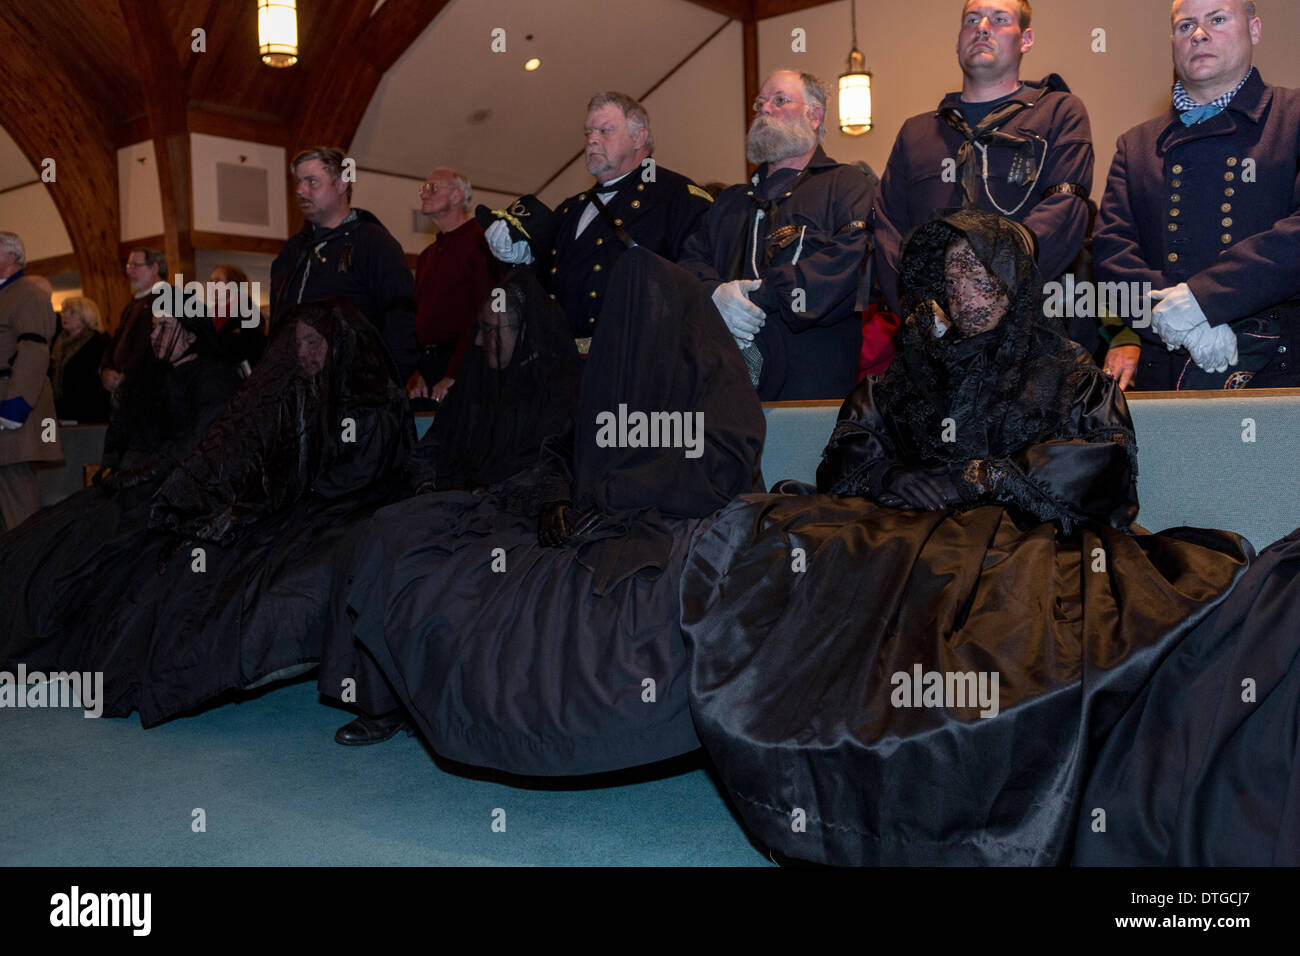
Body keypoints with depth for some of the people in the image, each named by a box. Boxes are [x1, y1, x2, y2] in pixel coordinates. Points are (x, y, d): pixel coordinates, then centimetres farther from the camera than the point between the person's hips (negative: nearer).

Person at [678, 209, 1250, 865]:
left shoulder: (1064, 373, 18)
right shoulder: (908, 371, 25)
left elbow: (1105, 465, 1)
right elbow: (845, 466, 16)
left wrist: (974, 479, -3)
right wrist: (899, 483, -5)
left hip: (1031, 545, -2)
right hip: (909, 543, 2)